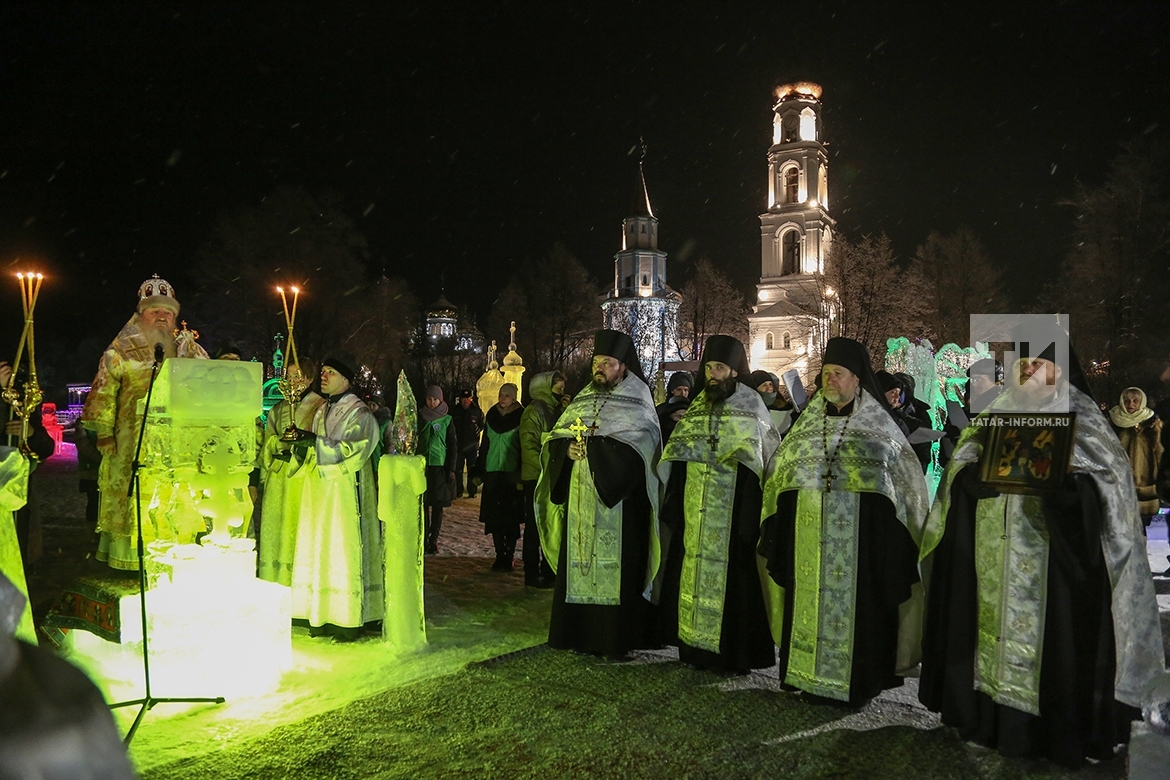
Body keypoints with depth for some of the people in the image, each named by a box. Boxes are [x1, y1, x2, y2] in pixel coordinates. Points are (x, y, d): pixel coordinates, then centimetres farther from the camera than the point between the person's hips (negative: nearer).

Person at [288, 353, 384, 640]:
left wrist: (316, 442, -20)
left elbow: (354, 449, -17)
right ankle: (324, 616, 14)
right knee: (319, 551, 7)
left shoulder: (358, 413, -7)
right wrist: (300, 446, 3)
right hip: (319, 492, 8)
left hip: (344, 494, -8)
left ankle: (350, 620, 2)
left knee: (343, 552, -6)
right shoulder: (322, 410, 16)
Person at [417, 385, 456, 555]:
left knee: (437, 505, 0)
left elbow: (452, 445, 3)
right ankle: (424, 539, 3)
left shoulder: (447, 420, 4)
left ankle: (433, 539, 6)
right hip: (422, 465, 1)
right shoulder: (420, 418, 8)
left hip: (440, 466, -1)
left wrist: (452, 469, -4)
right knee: (423, 504, -1)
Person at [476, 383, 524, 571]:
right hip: (492, 471, 4)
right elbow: (485, 444, 15)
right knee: (494, 516, 4)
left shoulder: (521, 418, -1)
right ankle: (499, 555, 12)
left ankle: (508, 556, 6)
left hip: (512, 473, -4)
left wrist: (521, 475, -12)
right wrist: (480, 471, 9)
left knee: (511, 517, -1)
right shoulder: (491, 416, 12)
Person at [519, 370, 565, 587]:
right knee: (535, 528, 0)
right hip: (536, 478, -8)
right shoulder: (534, 411, -10)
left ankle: (549, 571, 22)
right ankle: (532, 574, 7)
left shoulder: (557, 409, 15)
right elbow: (529, 446, -18)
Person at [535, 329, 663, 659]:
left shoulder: (637, 403, -1)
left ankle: (617, 639, 3)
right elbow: (556, 437, 12)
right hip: (581, 499, 5)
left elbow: (640, 446, -15)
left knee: (617, 565, -4)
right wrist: (568, 448, -10)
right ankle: (582, 631, 14)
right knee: (579, 561, 5)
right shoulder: (583, 399, 15)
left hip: (619, 500, -5)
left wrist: (592, 446, -17)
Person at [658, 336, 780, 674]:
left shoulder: (750, 404, -1)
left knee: (731, 572, -2)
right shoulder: (699, 405, 12)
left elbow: (770, 452, -4)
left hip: (735, 504, -5)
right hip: (696, 506, 5)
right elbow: (678, 457, 15)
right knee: (694, 568, 6)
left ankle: (734, 652, 8)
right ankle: (695, 645, 17)